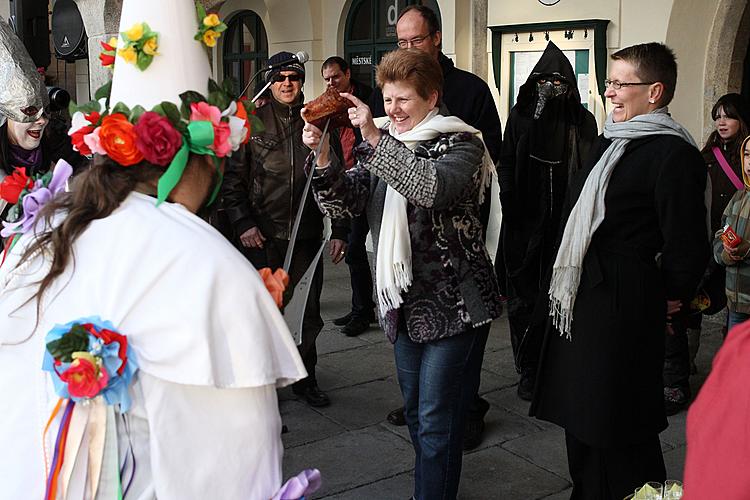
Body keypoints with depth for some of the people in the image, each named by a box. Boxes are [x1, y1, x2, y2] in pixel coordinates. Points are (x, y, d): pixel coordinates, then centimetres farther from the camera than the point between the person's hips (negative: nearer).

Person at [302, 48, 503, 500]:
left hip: (454, 305, -7)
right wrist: (323, 155, -17)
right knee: (416, 413, 20)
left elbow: (432, 187, -31)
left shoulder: (461, 144, -10)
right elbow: (345, 203, -1)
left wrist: (375, 138, -33)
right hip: (403, 301, 7)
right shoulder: (381, 145, 9)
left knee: (436, 420, -3)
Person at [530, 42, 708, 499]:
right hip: (581, 298, 9)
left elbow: (688, 246, -17)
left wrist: (671, 298, -2)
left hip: (622, 305, -9)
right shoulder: (613, 141, 13)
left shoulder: (673, 154, -15)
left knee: (618, 438, 2)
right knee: (582, 421, 19)